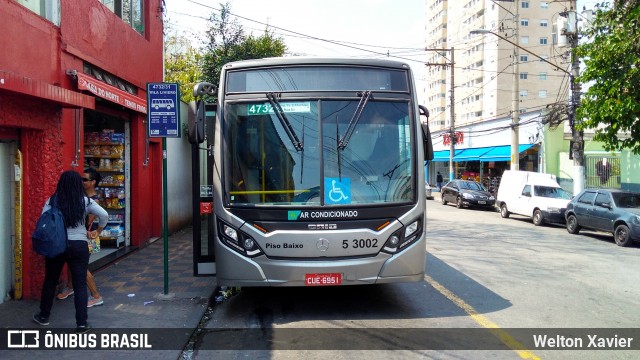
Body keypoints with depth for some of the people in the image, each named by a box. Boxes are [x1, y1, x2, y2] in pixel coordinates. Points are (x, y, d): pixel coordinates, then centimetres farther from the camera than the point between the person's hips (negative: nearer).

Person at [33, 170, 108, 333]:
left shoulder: (52, 201, -2)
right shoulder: (85, 201, -3)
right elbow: (104, 215, -7)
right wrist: (98, 231, 6)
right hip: (79, 246, -1)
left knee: (50, 280, 20)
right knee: (80, 284, 3)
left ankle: (44, 316, 35)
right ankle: (82, 323, 2)